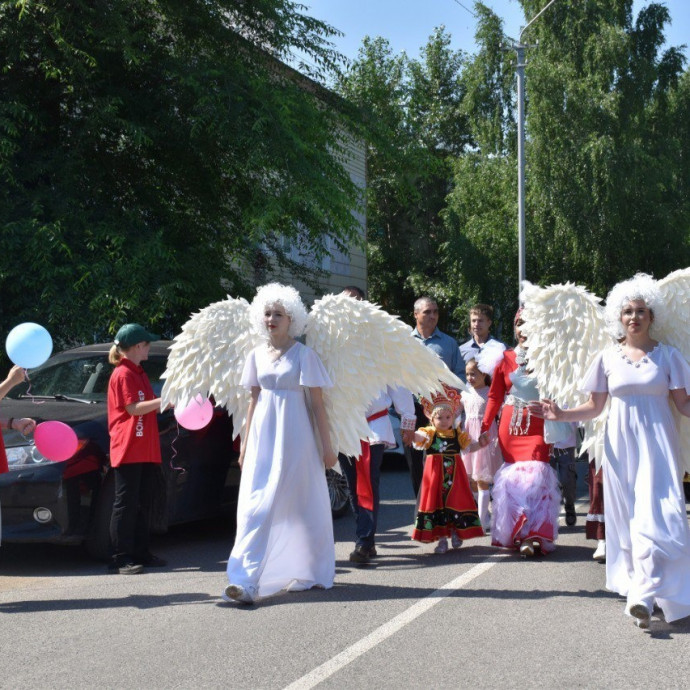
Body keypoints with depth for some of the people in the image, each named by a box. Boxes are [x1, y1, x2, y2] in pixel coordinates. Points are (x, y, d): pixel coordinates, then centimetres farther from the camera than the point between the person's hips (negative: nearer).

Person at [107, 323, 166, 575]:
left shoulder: (139, 373, 20)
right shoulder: (122, 374, -9)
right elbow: (133, 408, -17)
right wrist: (164, 400, -19)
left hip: (146, 449, 9)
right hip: (127, 450, -9)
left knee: (144, 504, 11)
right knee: (126, 504, -7)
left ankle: (141, 553, 17)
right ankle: (121, 558, -4)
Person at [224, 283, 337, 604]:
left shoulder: (304, 355, -4)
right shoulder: (256, 355, 10)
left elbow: (317, 403, -3)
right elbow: (254, 400, 15)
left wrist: (327, 446, -5)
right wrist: (245, 444, 14)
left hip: (294, 436, -4)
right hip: (262, 435, 4)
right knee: (254, 505, -5)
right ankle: (246, 581, -7)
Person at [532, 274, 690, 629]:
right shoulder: (607, 357, 6)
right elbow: (594, 407, 8)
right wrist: (561, 415, -6)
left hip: (657, 443, -2)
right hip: (621, 443, 2)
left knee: (655, 513, -12)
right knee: (626, 514, 3)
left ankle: (644, 594, -16)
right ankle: (635, 582, 14)